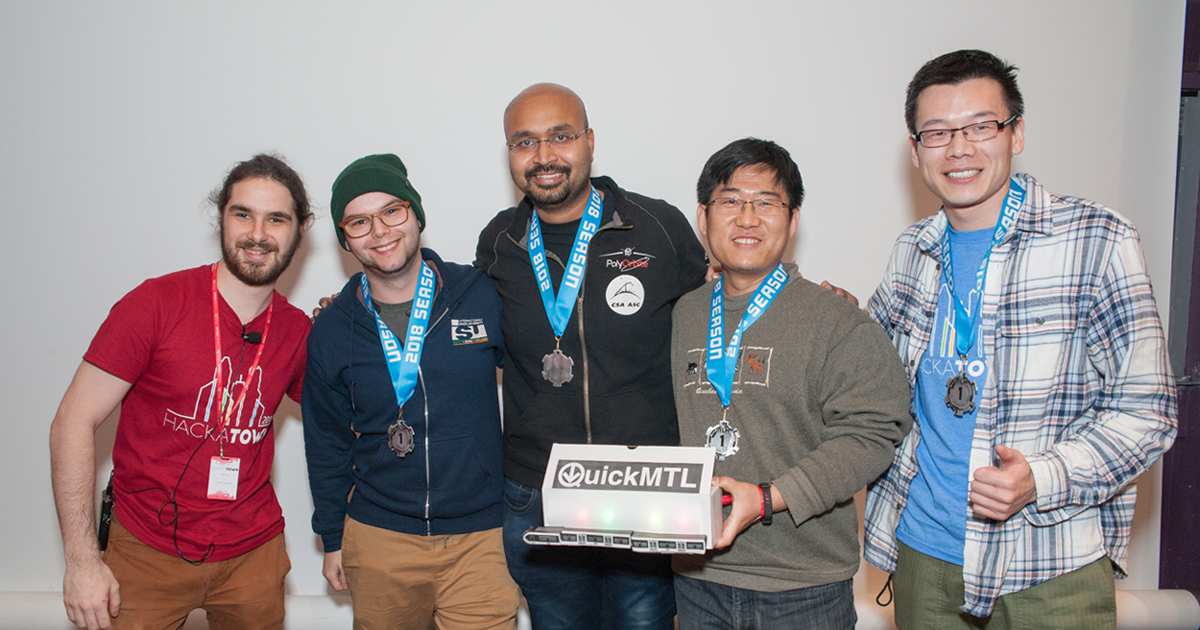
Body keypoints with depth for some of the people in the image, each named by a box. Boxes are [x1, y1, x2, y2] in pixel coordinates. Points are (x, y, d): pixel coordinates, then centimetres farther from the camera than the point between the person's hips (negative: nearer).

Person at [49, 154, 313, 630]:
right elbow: (75, 422, -11)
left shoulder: (297, 331, -1)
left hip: (253, 551, 4)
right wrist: (82, 559, -15)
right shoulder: (156, 304, -13)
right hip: (148, 554, -3)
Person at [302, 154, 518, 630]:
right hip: (378, 540, 2)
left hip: (479, 537, -2)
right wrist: (332, 539, 13)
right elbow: (327, 443, 10)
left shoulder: (482, 296, -6)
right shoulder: (330, 332, 1)